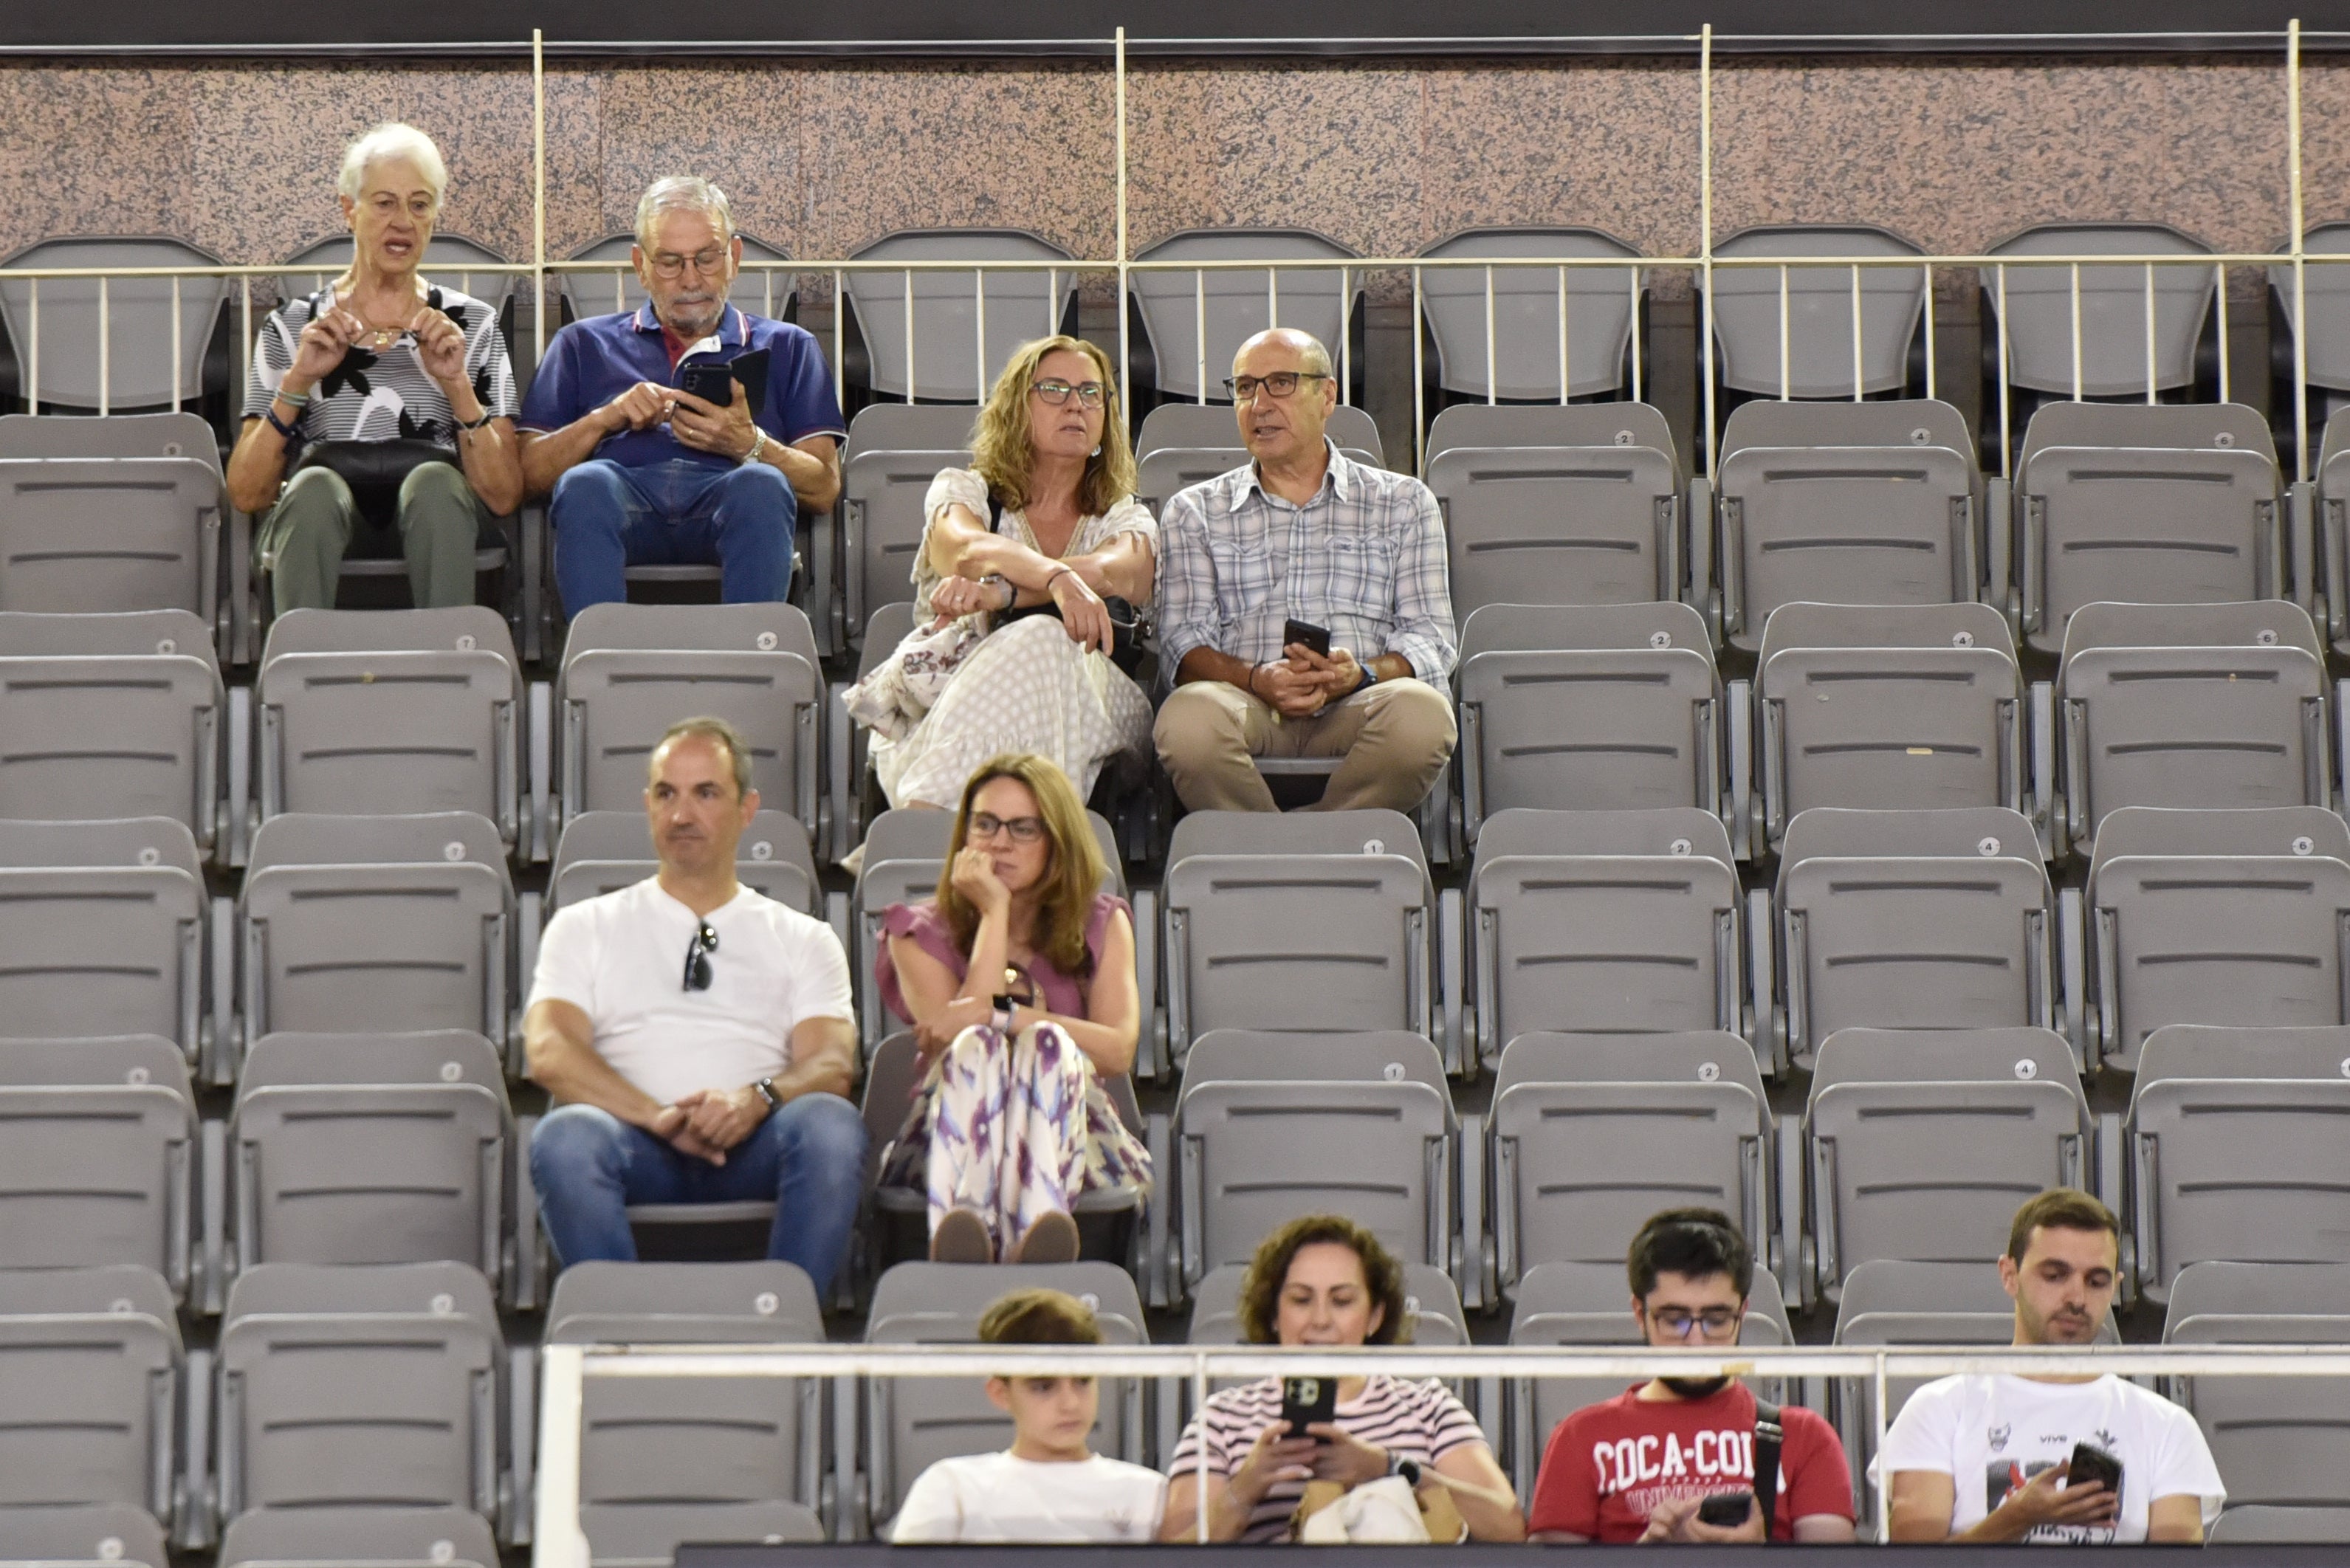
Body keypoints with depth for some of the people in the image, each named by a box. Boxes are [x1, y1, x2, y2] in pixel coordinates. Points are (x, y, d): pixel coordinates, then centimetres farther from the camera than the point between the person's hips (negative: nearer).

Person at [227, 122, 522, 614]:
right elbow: (246, 494, 4)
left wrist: (457, 385, -8)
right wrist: (298, 381, -8)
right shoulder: (292, 327, 13)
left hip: (431, 526, 0)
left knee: (433, 481, -34)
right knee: (315, 485, -35)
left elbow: (504, 497, 4)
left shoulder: (472, 325, 15)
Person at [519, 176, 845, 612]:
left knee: (760, 485, -36)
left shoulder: (786, 347, 28)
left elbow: (824, 488, 15)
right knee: (587, 484, -36)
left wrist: (749, 445, -3)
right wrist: (604, 419, 1)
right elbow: (533, 471, 18)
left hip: (730, 510, 0)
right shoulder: (583, 345, 29)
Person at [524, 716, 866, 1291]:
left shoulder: (804, 940, 23)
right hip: (640, 1154, 0)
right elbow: (549, 1053, 4)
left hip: (754, 1151, 1)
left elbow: (832, 1065, 6)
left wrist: (757, 1099, -19)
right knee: (566, 1136, -35)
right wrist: (657, 1115, -15)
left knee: (831, 1124, -33)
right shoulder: (585, 927, 22)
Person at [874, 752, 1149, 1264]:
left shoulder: (1102, 925, 17)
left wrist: (1000, 1018, -12)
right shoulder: (922, 932, 14)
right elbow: (956, 1034, -7)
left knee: (1047, 1043, -29)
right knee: (976, 1046, -31)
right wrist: (994, 912, -1)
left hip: (1076, 1143, 1)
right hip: (947, 1148, -1)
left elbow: (1118, 1051, -2)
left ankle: (1037, 1227, -62)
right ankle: (959, 1228, -65)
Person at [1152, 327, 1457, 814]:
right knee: (1189, 716, -37)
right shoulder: (1194, 512, 22)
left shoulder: (1402, 502, 21)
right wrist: (1256, 678, -14)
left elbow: (1431, 637, 12)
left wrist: (1360, 675, -12)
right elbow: (1183, 640, 9)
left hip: (1353, 709, 0)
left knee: (1420, 712, -36)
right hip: (1246, 703, 0)